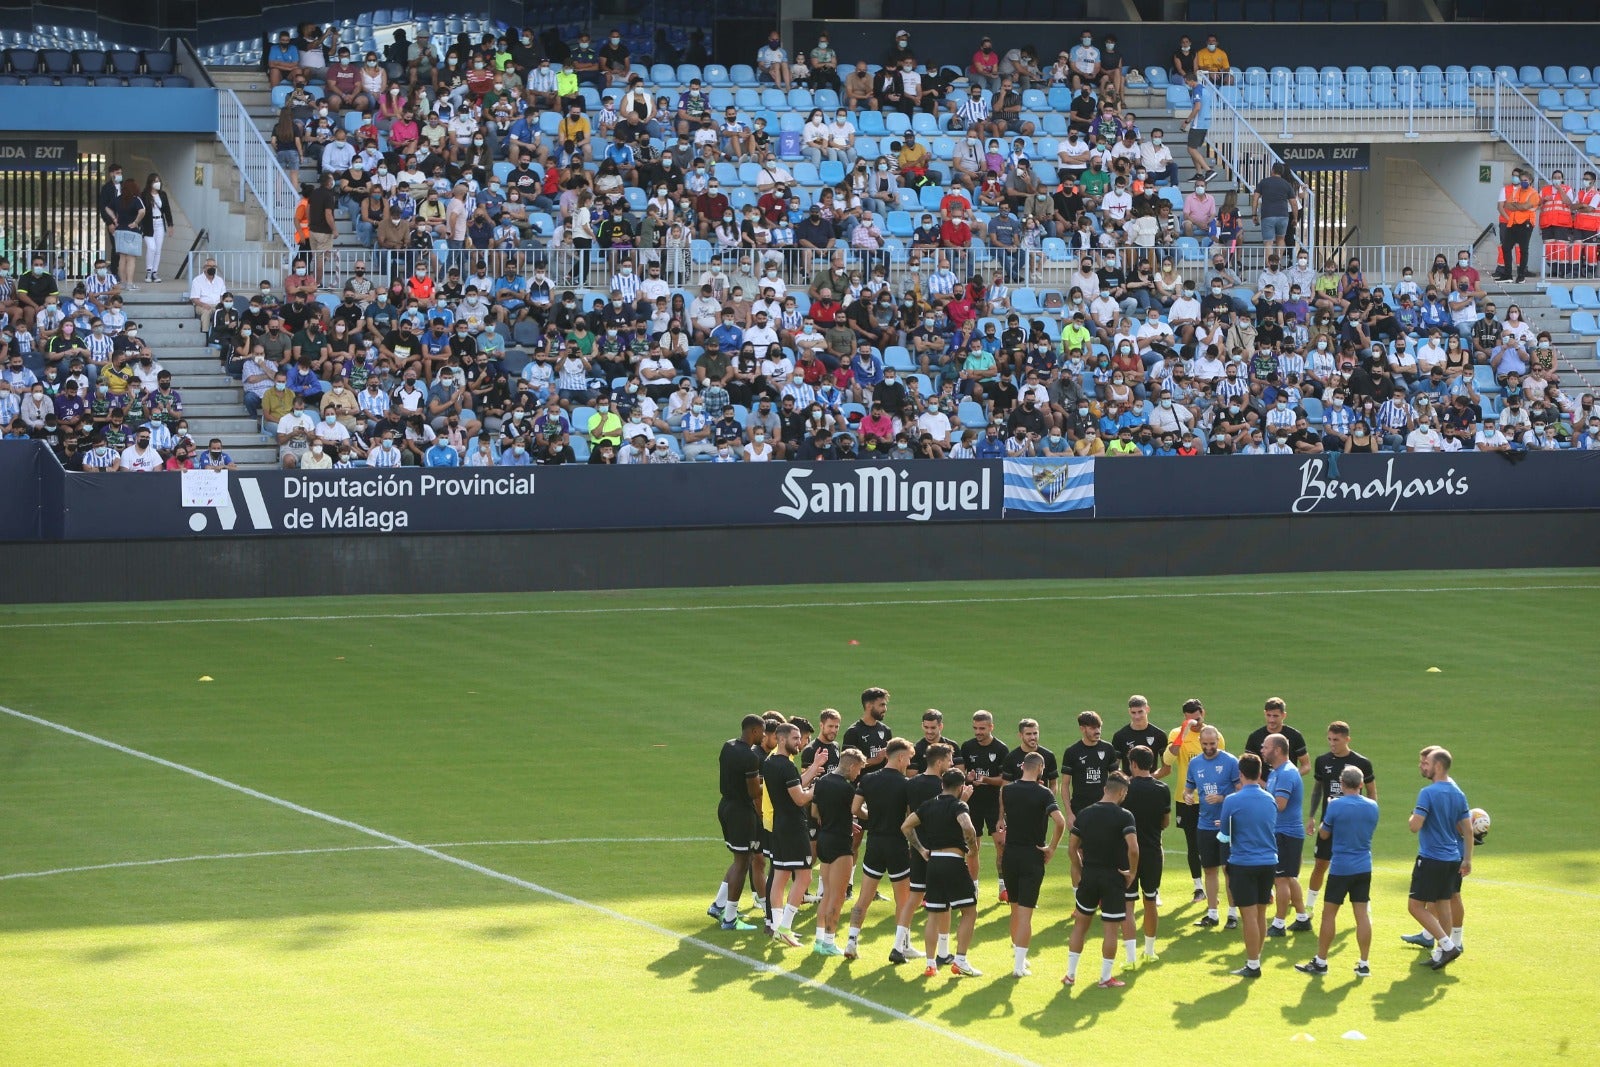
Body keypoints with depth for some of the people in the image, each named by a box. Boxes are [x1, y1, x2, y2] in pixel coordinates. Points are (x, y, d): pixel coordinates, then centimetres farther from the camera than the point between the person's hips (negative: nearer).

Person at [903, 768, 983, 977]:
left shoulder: (929, 805, 12)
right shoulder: (958, 806, -7)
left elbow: (906, 826, 14)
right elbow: (967, 827, -27)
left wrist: (920, 849, 17)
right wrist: (973, 848, -10)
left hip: (933, 860, 6)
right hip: (954, 862, -6)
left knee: (935, 915, 12)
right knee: (969, 912, 4)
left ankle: (931, 964, 10)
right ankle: (960, 961, -3)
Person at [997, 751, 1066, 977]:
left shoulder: (1007, 790, 1)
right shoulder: (1043, 794, -12)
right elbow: (1060, 821, -24)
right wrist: (1052, 848, -13)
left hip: (1010, 855, 4)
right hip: (1032, 857, -4)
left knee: (1016, 908, 19)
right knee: (1026, 912, -2)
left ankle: (1018, 955, 31)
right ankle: (1019, 965, -5)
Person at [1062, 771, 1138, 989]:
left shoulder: (1085, 814, 3)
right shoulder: (1124, 816, -12)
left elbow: (1072, 848, 5)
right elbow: (1133, 848, -23)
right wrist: (1132, 872, -9)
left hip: (1089, 875, 4)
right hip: (1114, 878, -4)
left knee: (1080, 924, 16)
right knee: (1111, 929, 6)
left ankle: (1070, 974, 19)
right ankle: (1106, 977, 11)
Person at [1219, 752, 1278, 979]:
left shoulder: (1233, 801, -12)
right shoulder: (1270, 800, 3)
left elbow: (1225, 830, 1)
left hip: (1243, 864, -5)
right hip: (1269, 862, 5)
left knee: (1249, 916, -2)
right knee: (1260, 914, 15)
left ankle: (1253, 966, 1)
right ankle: (1256, 958, 24)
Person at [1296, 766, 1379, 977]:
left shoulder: (1336, 805, -13)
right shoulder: (1372, 806, 1)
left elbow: (1323, 834, -2)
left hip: (1340, 868, -4)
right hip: (1364, 868, 4)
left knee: (1329, 913, 5)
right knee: (1362, 914, 6)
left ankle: (1320, 962, 11)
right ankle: (1364, 964, 6)